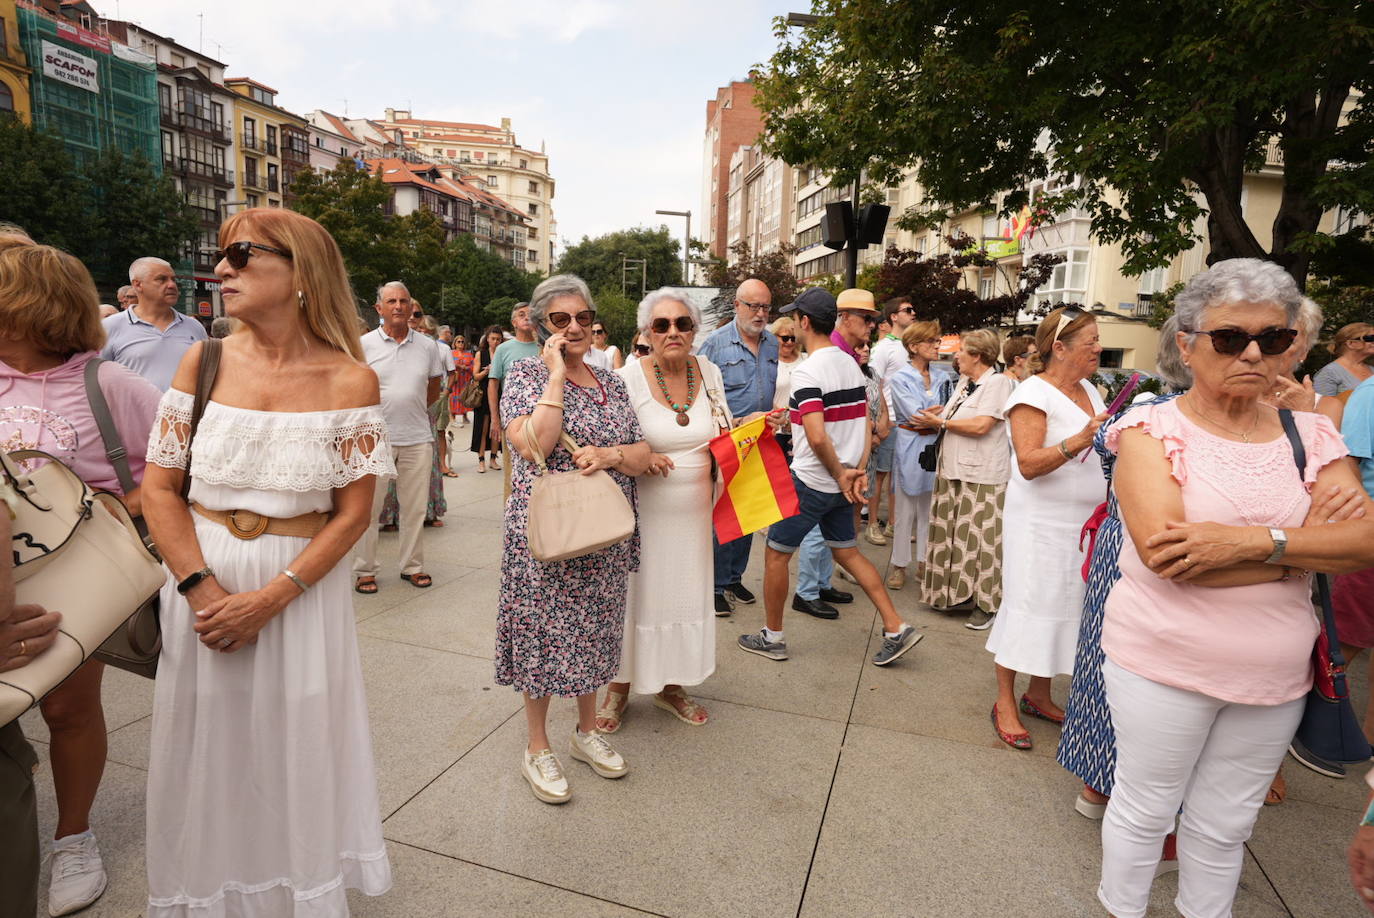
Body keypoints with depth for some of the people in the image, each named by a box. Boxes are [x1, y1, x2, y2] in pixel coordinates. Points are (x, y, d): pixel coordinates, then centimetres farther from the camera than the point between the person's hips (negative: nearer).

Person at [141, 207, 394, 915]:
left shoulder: (350, 380, -9)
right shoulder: (205, 362, -1)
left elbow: (354, 512, -8)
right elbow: (159, 487, 0)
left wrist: (271, 597, -16)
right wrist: (202, 590, -12)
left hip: (302, 587, -2)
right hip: (202, 582, 3)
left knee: (293, 751, 11)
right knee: (205, 748, 15)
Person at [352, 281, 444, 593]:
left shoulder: (427, 345, 6)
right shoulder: (364, 345, 0)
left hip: (417, 438, 2)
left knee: (415, 507, 9)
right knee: (368, 506, 2)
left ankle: (412, 565, 21)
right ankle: (364, 570, 15)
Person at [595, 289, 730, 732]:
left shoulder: (709, 372, 1)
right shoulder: (628, 377, -13)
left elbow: (722, 437, 12)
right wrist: (642, 458, -25)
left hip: (693, 510, 5)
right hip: (643, 509, -4)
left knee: (685, 593, 15)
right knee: (636, 594, 7)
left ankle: (670, 684, 36)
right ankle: (619, 686, 29)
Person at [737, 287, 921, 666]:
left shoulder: (807, 371, -19)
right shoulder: (851, 365, 7)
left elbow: (817, 437, -28)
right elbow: (865, 423, 9)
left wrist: (840, 474, -14)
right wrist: (858, 471, 5)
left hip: (810, 481, -8)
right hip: (841, 481, 8)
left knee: (776, 553, 7)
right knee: (847, 552, 19)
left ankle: (773, 637, 20)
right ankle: (896, 628, 19)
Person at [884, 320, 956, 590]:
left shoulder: (944, 377, 9)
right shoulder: (899, 379, -5)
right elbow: (915, 414, -15)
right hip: (910, 448, -4)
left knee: (931, 507, 11)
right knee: (905, 509, 3)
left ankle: (925, 563, 23)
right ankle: (899, 565, 14)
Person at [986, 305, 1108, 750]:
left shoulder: (1089, 391, 12)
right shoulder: (1034, 393, -12)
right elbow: (1029, 464, -21)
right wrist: (1078, 441, -31)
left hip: (1083, 521, 8)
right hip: (1041, 523, -8)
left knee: (1066, 603, 12)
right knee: (1027, 604, -1)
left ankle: (1039, 694, 26)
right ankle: (1005, 701, 12)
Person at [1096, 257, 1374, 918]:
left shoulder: (1310, 436, 3)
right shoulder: (1151, 429, -11)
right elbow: (1161, 549, -24)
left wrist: (1253, 542, -24)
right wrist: (1309, 547, -18)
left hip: (1275, 673, 4)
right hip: (1163, 663, -4)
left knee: (1225, 823, 21)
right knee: (1144, 809, 14)